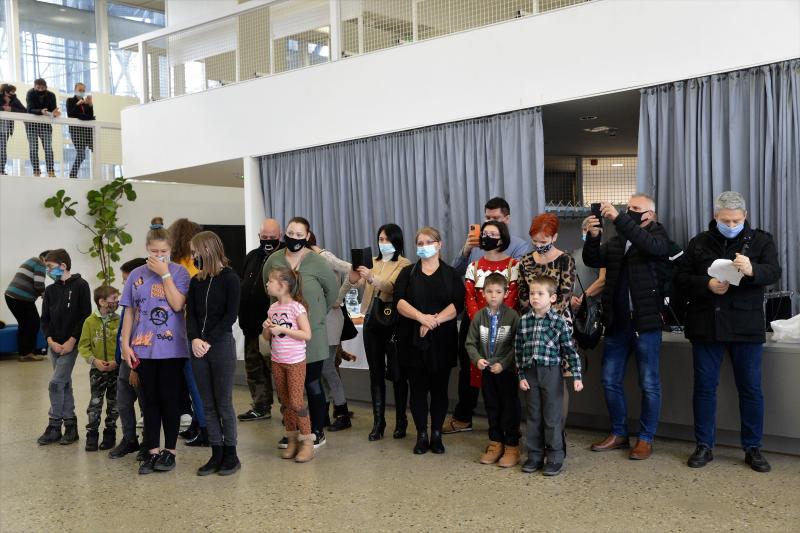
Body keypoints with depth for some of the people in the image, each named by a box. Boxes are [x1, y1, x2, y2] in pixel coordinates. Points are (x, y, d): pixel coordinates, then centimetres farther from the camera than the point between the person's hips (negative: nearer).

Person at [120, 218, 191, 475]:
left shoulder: (179, 272, -3)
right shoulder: (136, 275, 6)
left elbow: (177, 304, -15)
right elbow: (129, 312, 9)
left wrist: (165, 273, -15)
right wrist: (125, 343, 2)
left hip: (171, 348, -3)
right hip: (143, 348, 3)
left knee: (169, 398, 3)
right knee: (150, 400, 8)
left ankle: (169, 451, 15)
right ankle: (153, 451, 17)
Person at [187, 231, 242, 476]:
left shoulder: (230, 279, -5)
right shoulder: (196, 282, 11)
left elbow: (230, 315, -10)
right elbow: (190, 314, 6)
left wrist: (209, 341, -15)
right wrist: (194, 339, -11)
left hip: (222, 345, -5)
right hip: (199, 348, 5)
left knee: (224, 402, 0)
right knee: (208, 404, 8)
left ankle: (231, 455, 11)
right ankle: (216, 454, 17)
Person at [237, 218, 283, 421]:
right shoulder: (252, 257, 14)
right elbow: (242, 287, 20)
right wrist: (243, 316, 15)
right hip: (252, 324, 8)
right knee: (254, 368, 14)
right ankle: (261, 407, 25)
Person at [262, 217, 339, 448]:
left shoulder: (316, 262, -8)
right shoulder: (274, 260, 0)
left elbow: (332, 290, 4)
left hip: (311, 335, -3)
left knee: (312, 383, 5)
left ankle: (317, 431, 17)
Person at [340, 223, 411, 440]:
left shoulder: (404, 264, -3)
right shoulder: (372, 262, 13)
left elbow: (393, 287, -21)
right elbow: (357, 283, -1)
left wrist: (372, 278, -35)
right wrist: (353, 278, -24)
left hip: (393, 322, -5)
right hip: (371, 321, 5)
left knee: (397, 373, 4)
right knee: (375, 373, 8)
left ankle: (401, 421, 15)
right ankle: (378, 422, 14)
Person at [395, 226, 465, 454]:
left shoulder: (451, 273, 7)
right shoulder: (408, 273, 10)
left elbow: (458, 304, -6)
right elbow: (399, 301, -4)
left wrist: (434, 320, -18)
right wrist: (421, 317, -19)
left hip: (442, 341, -1)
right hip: (413, 340, 1)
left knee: (439, 388, 4)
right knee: (418, 388, 3)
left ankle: (437, 435, 14)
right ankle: (421, 436, 13)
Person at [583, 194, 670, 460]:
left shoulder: (658, 236, -1)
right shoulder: (616, 241, 13)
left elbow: (651, 246, -24)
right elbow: (593, 260, 2)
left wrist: (618, 218, -28)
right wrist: (593, 237, -17)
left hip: (645, 322, -5)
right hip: (616, 322, 6)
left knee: (649, 384, 3)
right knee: (610, 381, 10)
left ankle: (646, 438, 14)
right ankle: (619, 434, 24)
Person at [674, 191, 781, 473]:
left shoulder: (761, 240, 3)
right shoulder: (699, 243, 8)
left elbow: (774, 271, -12)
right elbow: (680, 278, 4)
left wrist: (752, 270, -34)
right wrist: (707, 285, -15)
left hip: (746, 327, -1)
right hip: (706, 326, 1)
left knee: (751, 388, 6)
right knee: (704, 387, 7)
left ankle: (753, 448, 18)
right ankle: (704, 447, 18)